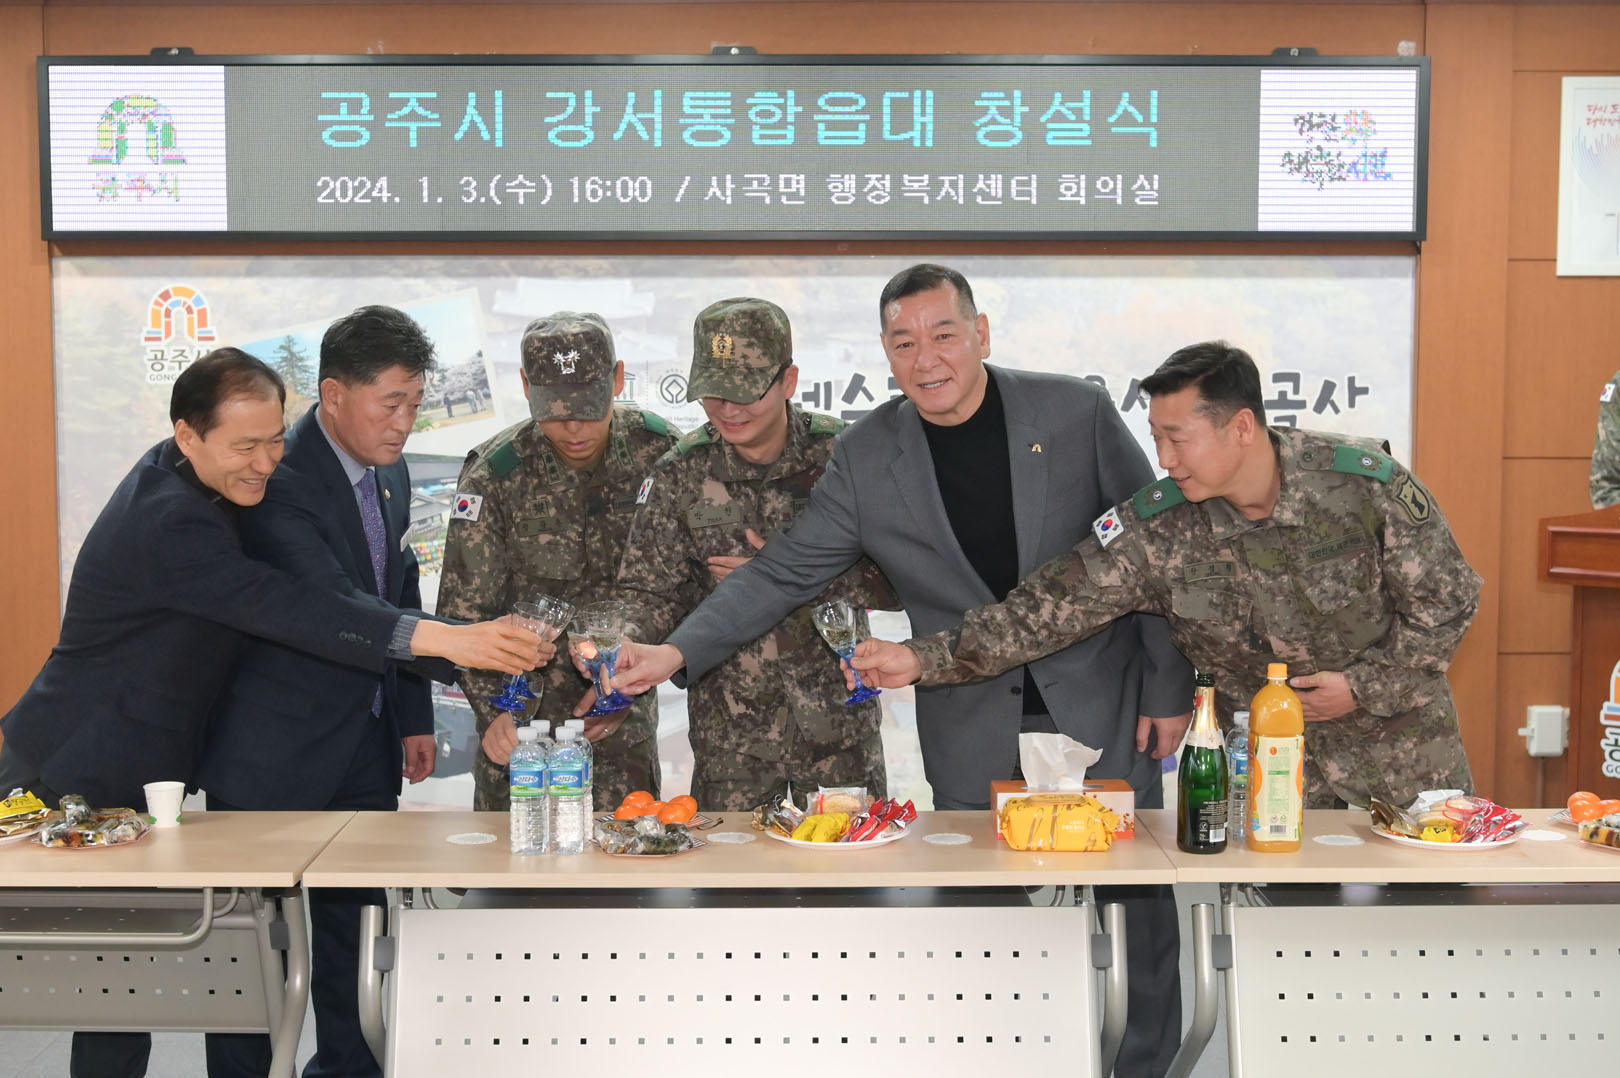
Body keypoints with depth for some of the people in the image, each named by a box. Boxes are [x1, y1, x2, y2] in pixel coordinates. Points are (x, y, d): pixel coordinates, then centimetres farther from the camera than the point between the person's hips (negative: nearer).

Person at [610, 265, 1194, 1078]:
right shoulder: (866, 456, -5)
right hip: (971, 722, 1)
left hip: (1101, 697, 0)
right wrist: (677, 652, -16)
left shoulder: (1076, 413, -8)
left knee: (1136, 886, 8)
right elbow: (784, 571, -4)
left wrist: (1171, 688, -2)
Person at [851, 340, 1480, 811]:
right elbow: (1048, 609, -19)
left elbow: (1447, 601, -9)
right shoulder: (1156, 530, -17)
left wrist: (1364, 687, -16)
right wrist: (923, 659, -28)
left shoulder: (1369, 484, -21)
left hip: (1397, 735, 0)